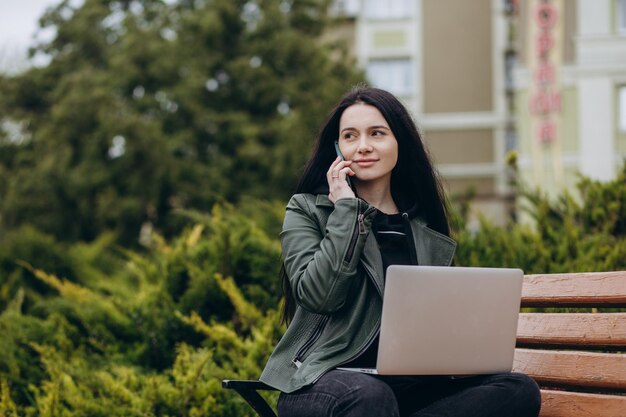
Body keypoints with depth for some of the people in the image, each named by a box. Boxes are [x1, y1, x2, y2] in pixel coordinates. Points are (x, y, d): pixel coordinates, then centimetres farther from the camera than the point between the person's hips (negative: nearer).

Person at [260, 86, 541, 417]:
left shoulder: (425, 226, 18)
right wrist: (346, 209, -6)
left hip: (409, 383, 6)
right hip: (324, 380, -5)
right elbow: (317, 295, -10)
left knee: (519, 390, -21)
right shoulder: (307, 210, 7)